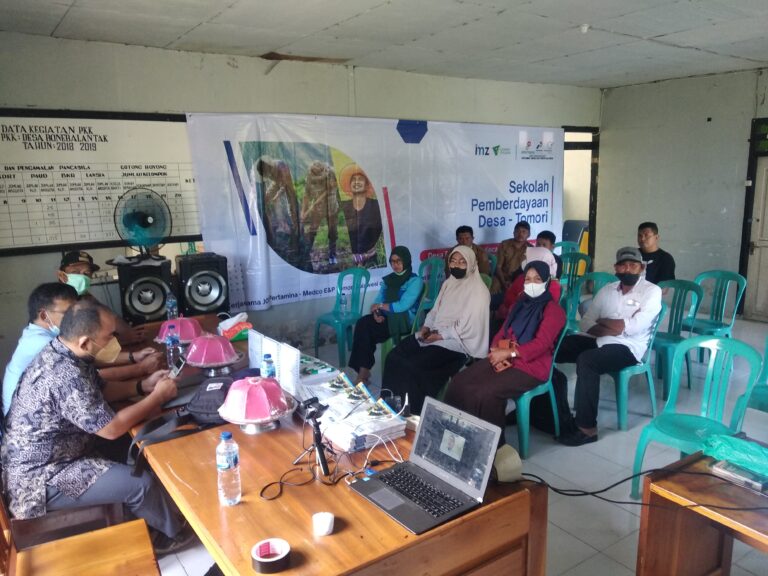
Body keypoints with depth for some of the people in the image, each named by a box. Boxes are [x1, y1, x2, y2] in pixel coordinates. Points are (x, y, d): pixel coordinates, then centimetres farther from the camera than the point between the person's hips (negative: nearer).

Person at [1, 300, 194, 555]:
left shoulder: (62, 354, -2)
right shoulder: (65, 376, -32)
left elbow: (102, 391, 13)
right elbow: (112, 428, -26)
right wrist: (158, 396, -16)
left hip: (48, 458, 10)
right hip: (38, 479, -10)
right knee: (141, 482, -14)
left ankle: (156, 520, 25)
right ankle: (175, 530, 13)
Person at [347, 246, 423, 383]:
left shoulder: (415, 281, -5)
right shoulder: (388, 280, 15)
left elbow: (403, 306, -17)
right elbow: (377, 301, 9)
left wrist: (381, 306, -8)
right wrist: (376, 312, -13)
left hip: (405, 321, -6)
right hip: (387, 318, 6)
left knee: (364, 327, -24)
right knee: (363, 323, -24)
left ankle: (364, 370, -12)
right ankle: (363, 369, -22)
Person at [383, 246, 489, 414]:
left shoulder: (478, 291, -10)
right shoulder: (448, 283, 15)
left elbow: (469, 326, -17)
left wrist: (440, 335, -17)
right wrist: (426, 327, -1)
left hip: (458, 342, -8)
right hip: (435, 333, 8)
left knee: (413, 366, -26)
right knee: (394, 356, -12)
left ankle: (415, 414, -8)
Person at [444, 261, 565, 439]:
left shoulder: (553, 310, -3)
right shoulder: (520, 304, 20)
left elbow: (541, 343, -15)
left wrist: (508, 353, -20)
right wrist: (496, 350, -6)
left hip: (531, 366, -7)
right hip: (504, 359, 7)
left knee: (486, 394, -31)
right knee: (459, 383, -15)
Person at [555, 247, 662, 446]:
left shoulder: (652, 291, -1)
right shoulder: (607, 290, 15)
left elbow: (634, 327, -15)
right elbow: (585, 323, 7)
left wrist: (603, 320, -2)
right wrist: (608, 329, -13)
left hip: (627, 347, -6)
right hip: (599, 340, 6)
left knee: (586, 360, -34)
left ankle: (587, 428, -25)